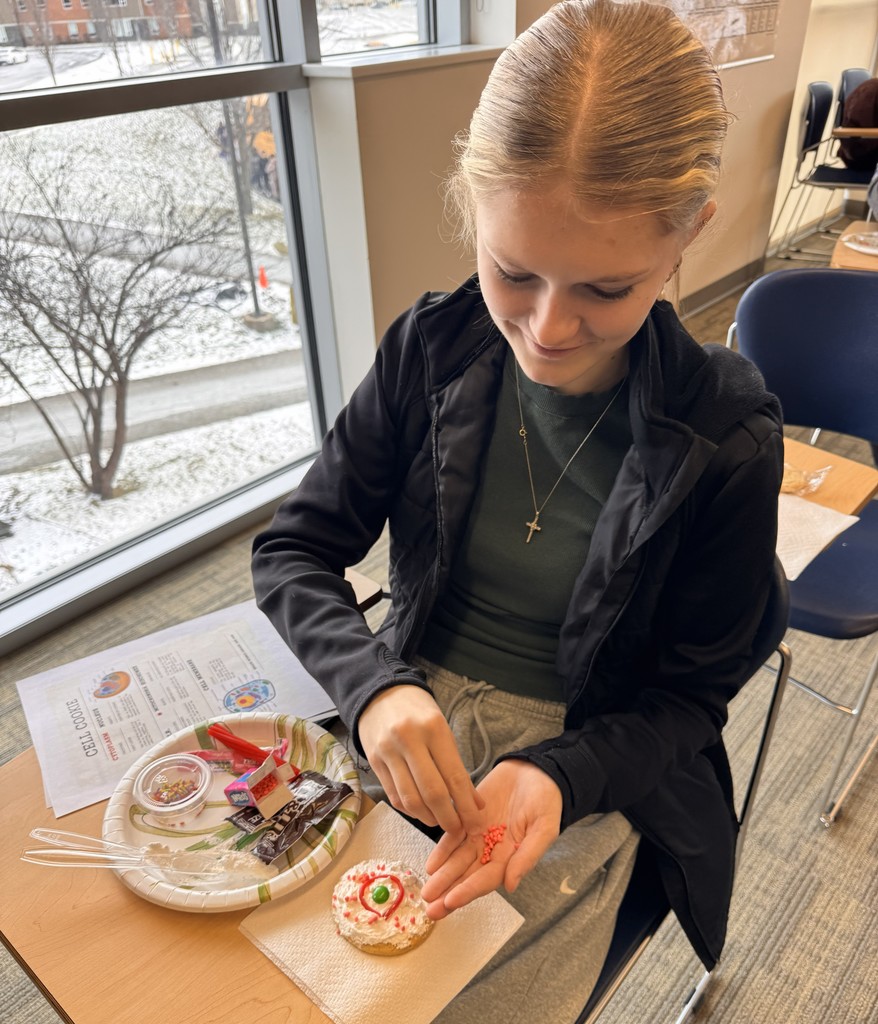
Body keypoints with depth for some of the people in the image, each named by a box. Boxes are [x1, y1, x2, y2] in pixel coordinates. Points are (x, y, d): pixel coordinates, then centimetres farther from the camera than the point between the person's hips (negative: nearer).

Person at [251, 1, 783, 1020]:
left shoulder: (725, 437, -16)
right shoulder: (432, 350, -10)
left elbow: (687, 696, -6)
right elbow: (292, 551, -6)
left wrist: (554, 778, -25)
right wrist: (374, 686, -25)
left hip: (590, 773, -1)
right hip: (407, 721, 2)